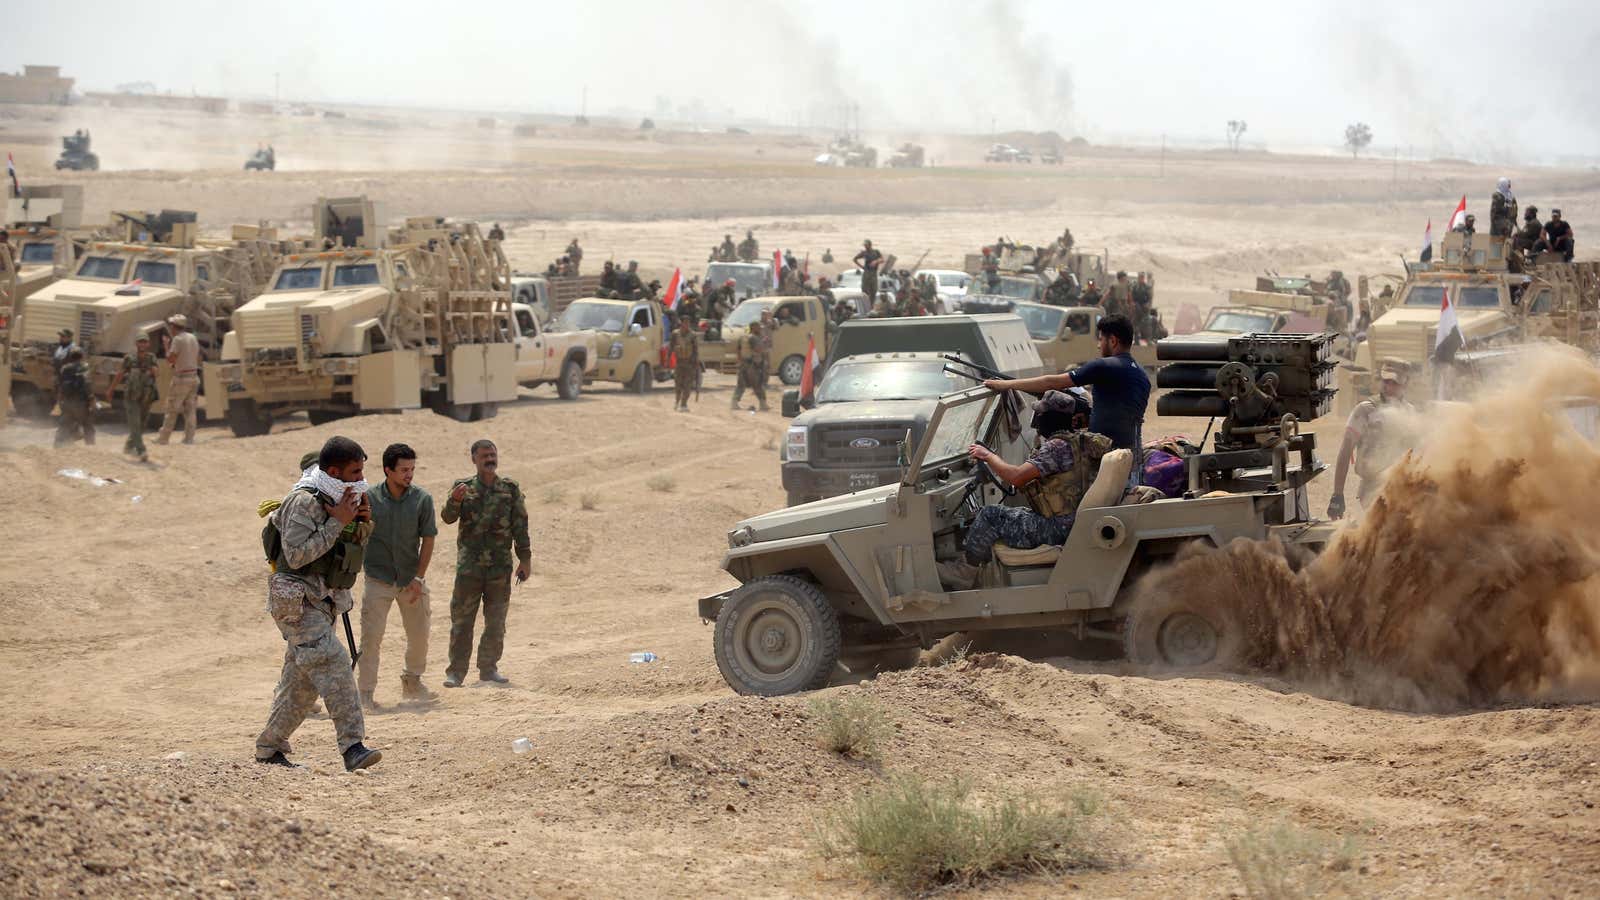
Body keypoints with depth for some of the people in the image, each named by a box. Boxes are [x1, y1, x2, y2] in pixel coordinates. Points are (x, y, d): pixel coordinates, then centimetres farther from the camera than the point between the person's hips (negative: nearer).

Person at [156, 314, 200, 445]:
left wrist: (167, 346, -3)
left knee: (172, 409, -1)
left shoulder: (178, 339, -13)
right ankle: (189, 437, 4)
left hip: (181, 378, -7)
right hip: (194, 376, 7)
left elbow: (170, 359, -17)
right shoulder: (193, 338, 11)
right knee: (190, 409, 7)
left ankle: (163, 438, 2)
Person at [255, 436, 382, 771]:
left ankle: (269, 749, 25)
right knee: (332, 665, -21)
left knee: (301, 682, 13)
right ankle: (352, 747, -28)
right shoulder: (304, 502, -17)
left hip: (323, 603, 10)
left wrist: (361, 523, 0)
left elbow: (355, 549, 21)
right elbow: (297, 555, -24)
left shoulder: (338, 499, 11)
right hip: (297, 602, -10)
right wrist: (337, 522, -22)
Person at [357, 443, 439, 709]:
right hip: (377, 578, -2)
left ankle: (412, 682, 31)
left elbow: (428, 540, -2)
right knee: (371, 636, -7)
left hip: (411, 579, 2)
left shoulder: (422, 499, -4)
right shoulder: (369, 498, -7)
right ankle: (365, 692, -1)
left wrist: (419, 577, -7)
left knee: (419, 635, 10)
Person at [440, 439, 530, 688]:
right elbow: (448, 518, -7)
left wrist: (524, 558, 3)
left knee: (496, 622, 6)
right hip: (469, 564, -2)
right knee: (461, 620, -2)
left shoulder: (511, 489, 7)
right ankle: (456, 671, 1)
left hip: (500, 566, 2)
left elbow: (520, 525, 8)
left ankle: (489, 669, 16)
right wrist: (454, 500, -28)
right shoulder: (464, 487, 4)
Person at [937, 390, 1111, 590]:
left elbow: (1017, 477, -24)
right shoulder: (1079, 441, 12)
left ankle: (964, 572, 5)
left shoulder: (1059, 446, -20)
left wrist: (989, 456, -8)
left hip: (1059, 527, -10)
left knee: (989, 515, -6)